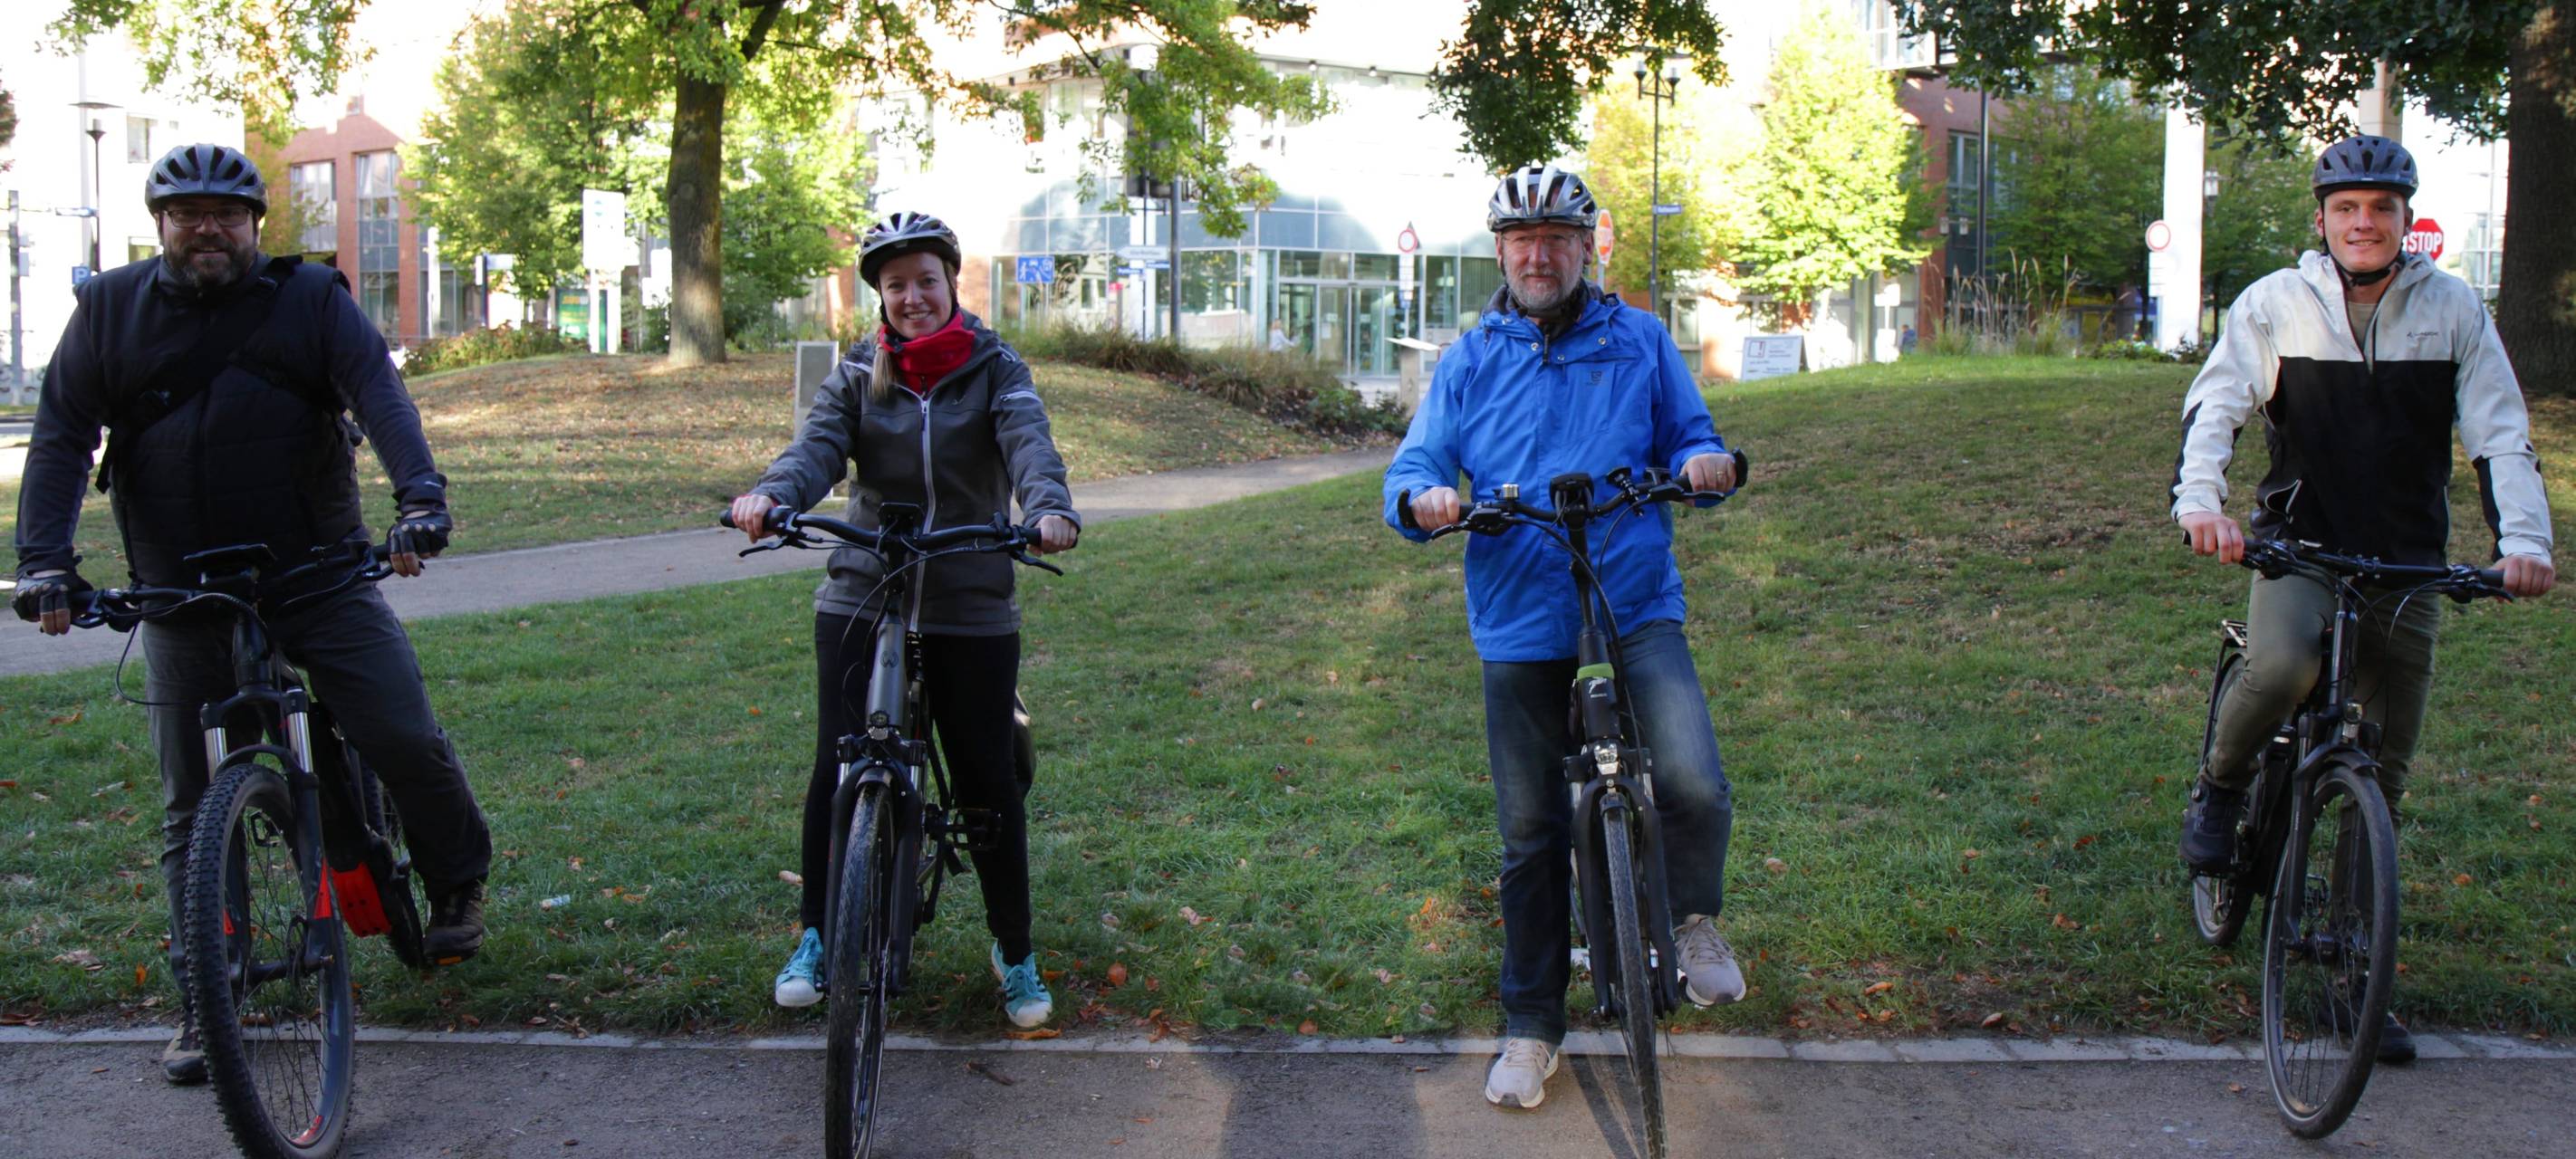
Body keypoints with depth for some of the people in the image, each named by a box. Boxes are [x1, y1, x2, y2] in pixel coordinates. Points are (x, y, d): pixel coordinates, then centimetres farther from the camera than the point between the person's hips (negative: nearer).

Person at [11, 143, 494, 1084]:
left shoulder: (311, 299, 1)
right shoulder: (110, 310, 5)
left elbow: (380, 396, -11)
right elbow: (61, 437, 1)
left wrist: (420, 496, -28)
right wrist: (44, 561, -11)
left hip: (321, 580, -1)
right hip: (183, 603, 1)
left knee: (409, 742, -11)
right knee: (193, 809, 4)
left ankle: (456, 888, 17)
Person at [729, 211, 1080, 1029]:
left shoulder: (995, 368, 1)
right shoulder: (859, 373, 5)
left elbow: (1028, 441, -17)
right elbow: (818, 446, -12)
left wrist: (1049, 507, -39)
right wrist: (771, 495, -35)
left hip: (972, 608, -1)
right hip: (861, 599, 1)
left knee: (987, 778, 3)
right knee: (838, 769, 0)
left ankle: (1015, 953, 19)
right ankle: (816, 938, 18)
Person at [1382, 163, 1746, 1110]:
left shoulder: (1640, 341, 9)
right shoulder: (1469, 361, 10)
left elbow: (1688, 436, 14)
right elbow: (1413, 469, 6)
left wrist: (1706, 460, -10)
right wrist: (1424, 498, -19)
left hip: (1639, 610, -1)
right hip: (1521, 624, 1)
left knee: (1695, 786, -23)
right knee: (1531, 838, 6)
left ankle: (1692, 917, 9)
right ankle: (1532, 1026, 21)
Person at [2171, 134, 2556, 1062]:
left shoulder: (2453, 310, 1)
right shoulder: (2276, 303, -2)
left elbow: (2501, 433, -1)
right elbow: (2215, 402, -10)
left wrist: (2522, 540, -16)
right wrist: (2199, 500, -29)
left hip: (2408, 564, 2)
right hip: (2298, 545, -2)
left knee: (2383, 777, 6)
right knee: (2281, 666, -36)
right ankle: (2221, 786, -4)